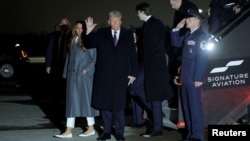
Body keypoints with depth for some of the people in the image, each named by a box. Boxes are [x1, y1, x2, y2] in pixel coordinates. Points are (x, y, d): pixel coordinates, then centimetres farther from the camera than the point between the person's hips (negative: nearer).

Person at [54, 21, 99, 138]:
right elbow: (69, 57, 15)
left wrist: (87, 69, -12)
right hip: (73, 75, 6)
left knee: (86, 99, 2)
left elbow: (94, 58, -4)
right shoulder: (73, 41, 13)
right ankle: (68, 131, 5)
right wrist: (66, 73, 11)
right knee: (72, 101, 4)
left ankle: (91, 128, 16)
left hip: (84, 75, -5)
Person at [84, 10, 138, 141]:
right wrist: (88, 31, -15)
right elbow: (89, 44, 2)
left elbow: (133, 54, 4)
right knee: (105, 103, 6)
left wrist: (133, 73, 0)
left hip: (121, 75, -1)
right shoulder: (101, 33, 4)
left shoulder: (128, 34, 4)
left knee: (119, 104, 3)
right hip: (104, 74, 1)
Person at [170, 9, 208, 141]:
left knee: (195, 106, -4)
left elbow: (202, 59, -17)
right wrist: (177, 28, 10)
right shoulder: (188, 35, 14)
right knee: (187, 106, 12)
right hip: (186, 78, 9)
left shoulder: (201, 36, -12)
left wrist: (198, 79, -20)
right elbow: (175, 43, 23)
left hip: (194, 79, -9)